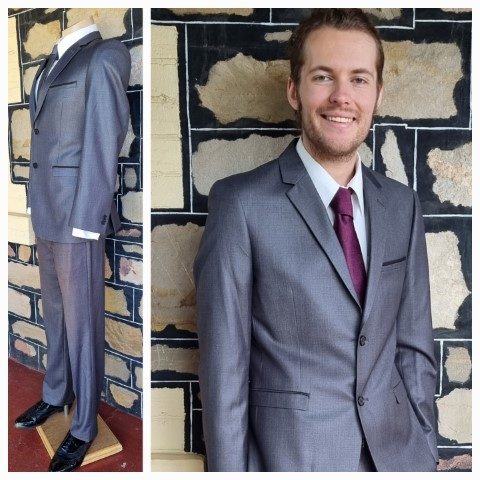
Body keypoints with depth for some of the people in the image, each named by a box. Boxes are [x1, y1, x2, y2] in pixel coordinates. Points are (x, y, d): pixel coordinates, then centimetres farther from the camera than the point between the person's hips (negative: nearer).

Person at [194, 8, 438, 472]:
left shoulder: (402, 204, 0)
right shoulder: (241, 203, -16)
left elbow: (414, 347, 5)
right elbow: (224, 369, -13)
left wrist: (424, 451, 5)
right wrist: (232, 468, -9)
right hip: (292, 455, -4)